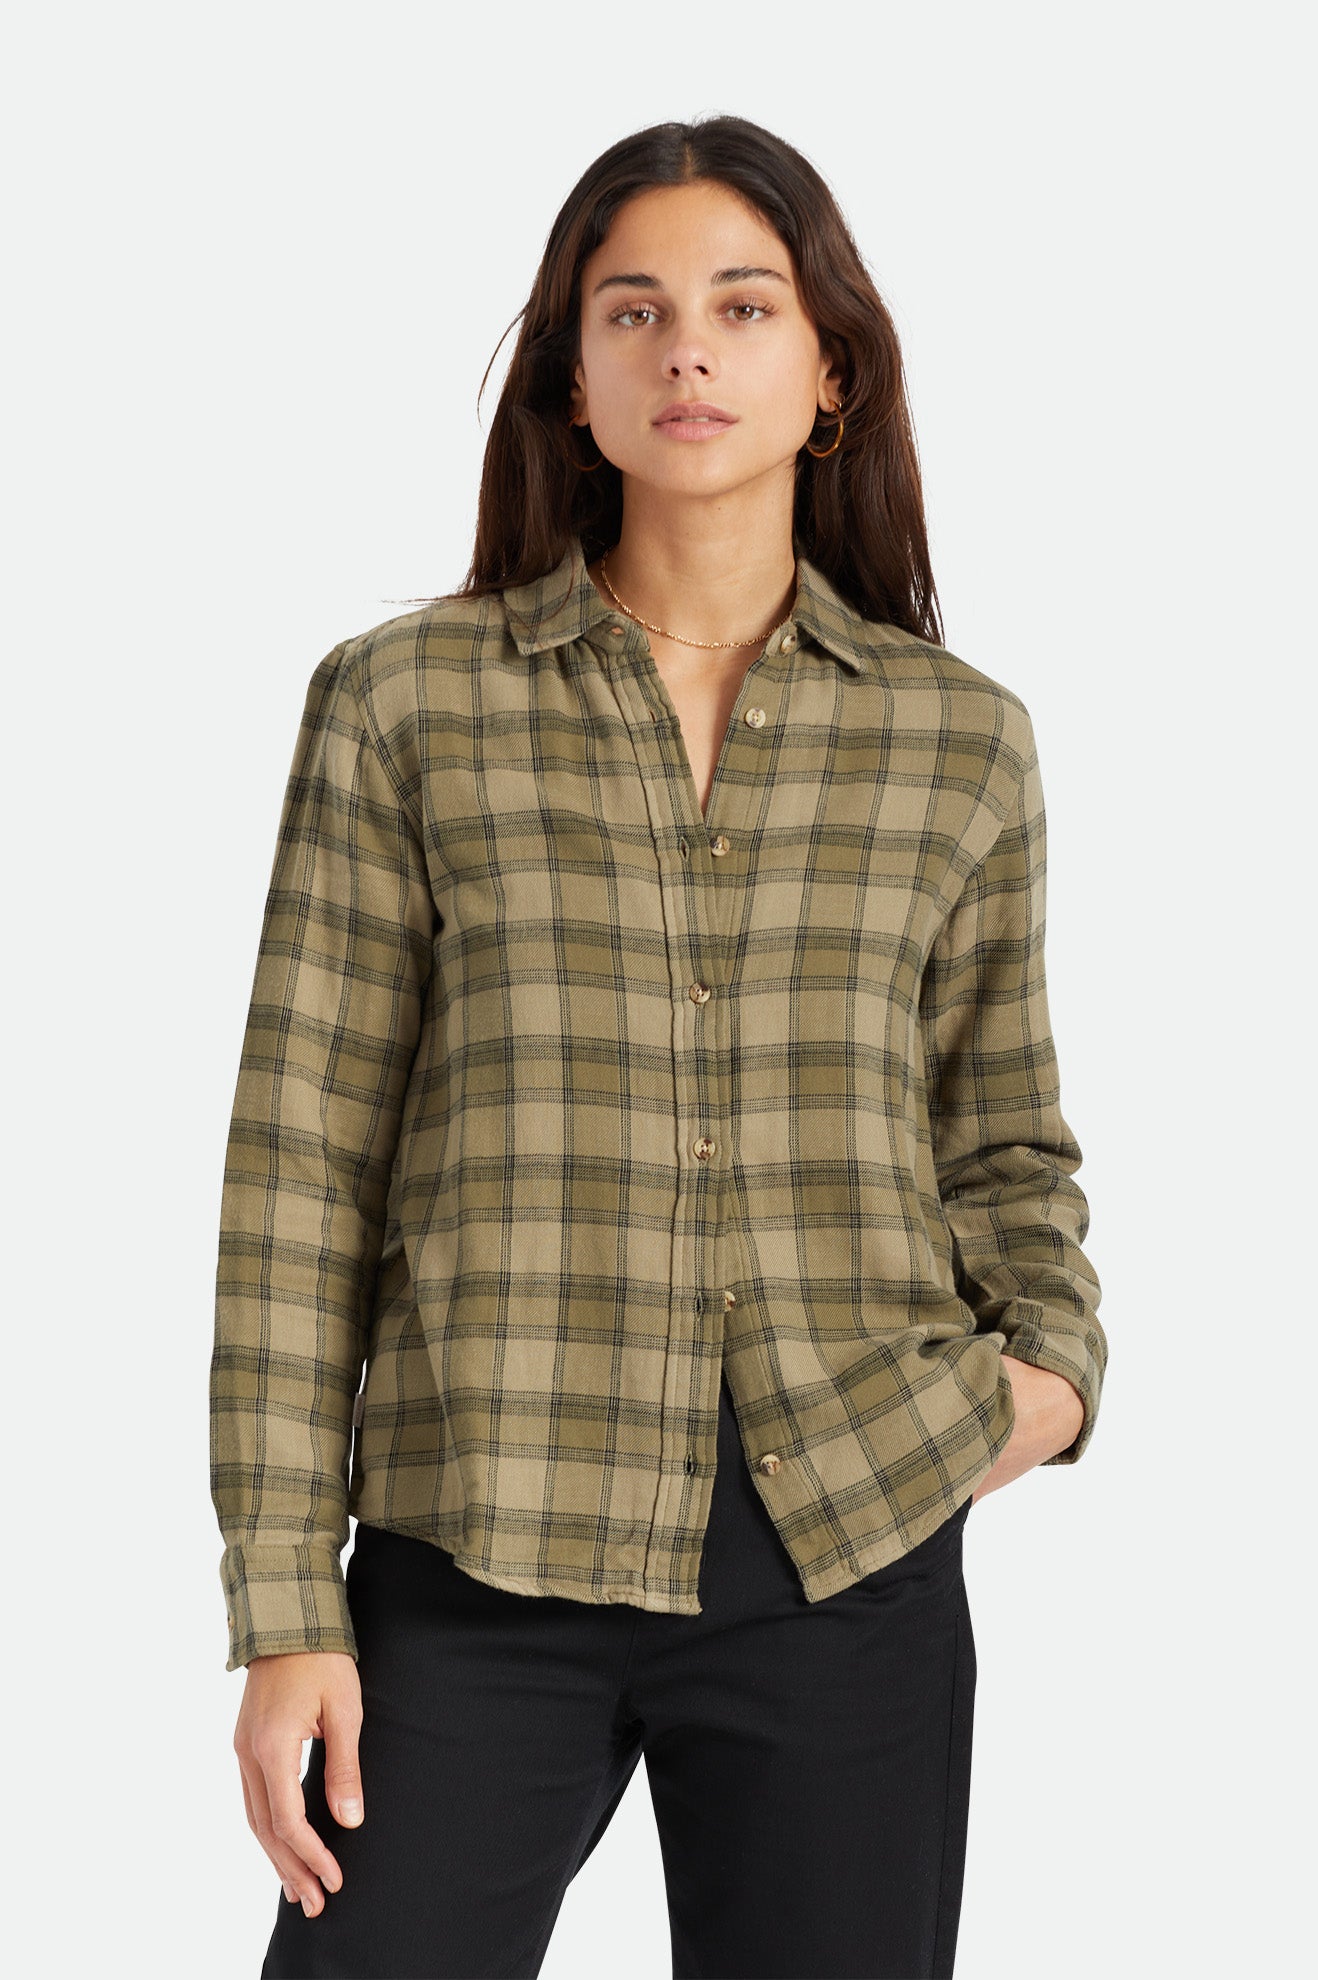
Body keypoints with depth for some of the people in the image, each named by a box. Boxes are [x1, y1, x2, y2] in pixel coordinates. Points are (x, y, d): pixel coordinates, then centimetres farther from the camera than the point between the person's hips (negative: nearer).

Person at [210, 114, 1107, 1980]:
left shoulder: (960, 738, 7)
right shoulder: (403, 703, 2)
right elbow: (301, 1166, 0)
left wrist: (1051, 1360, -3)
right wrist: (287, 1606, -3)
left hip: (848, 1567, 2)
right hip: (480, 1565, -1)